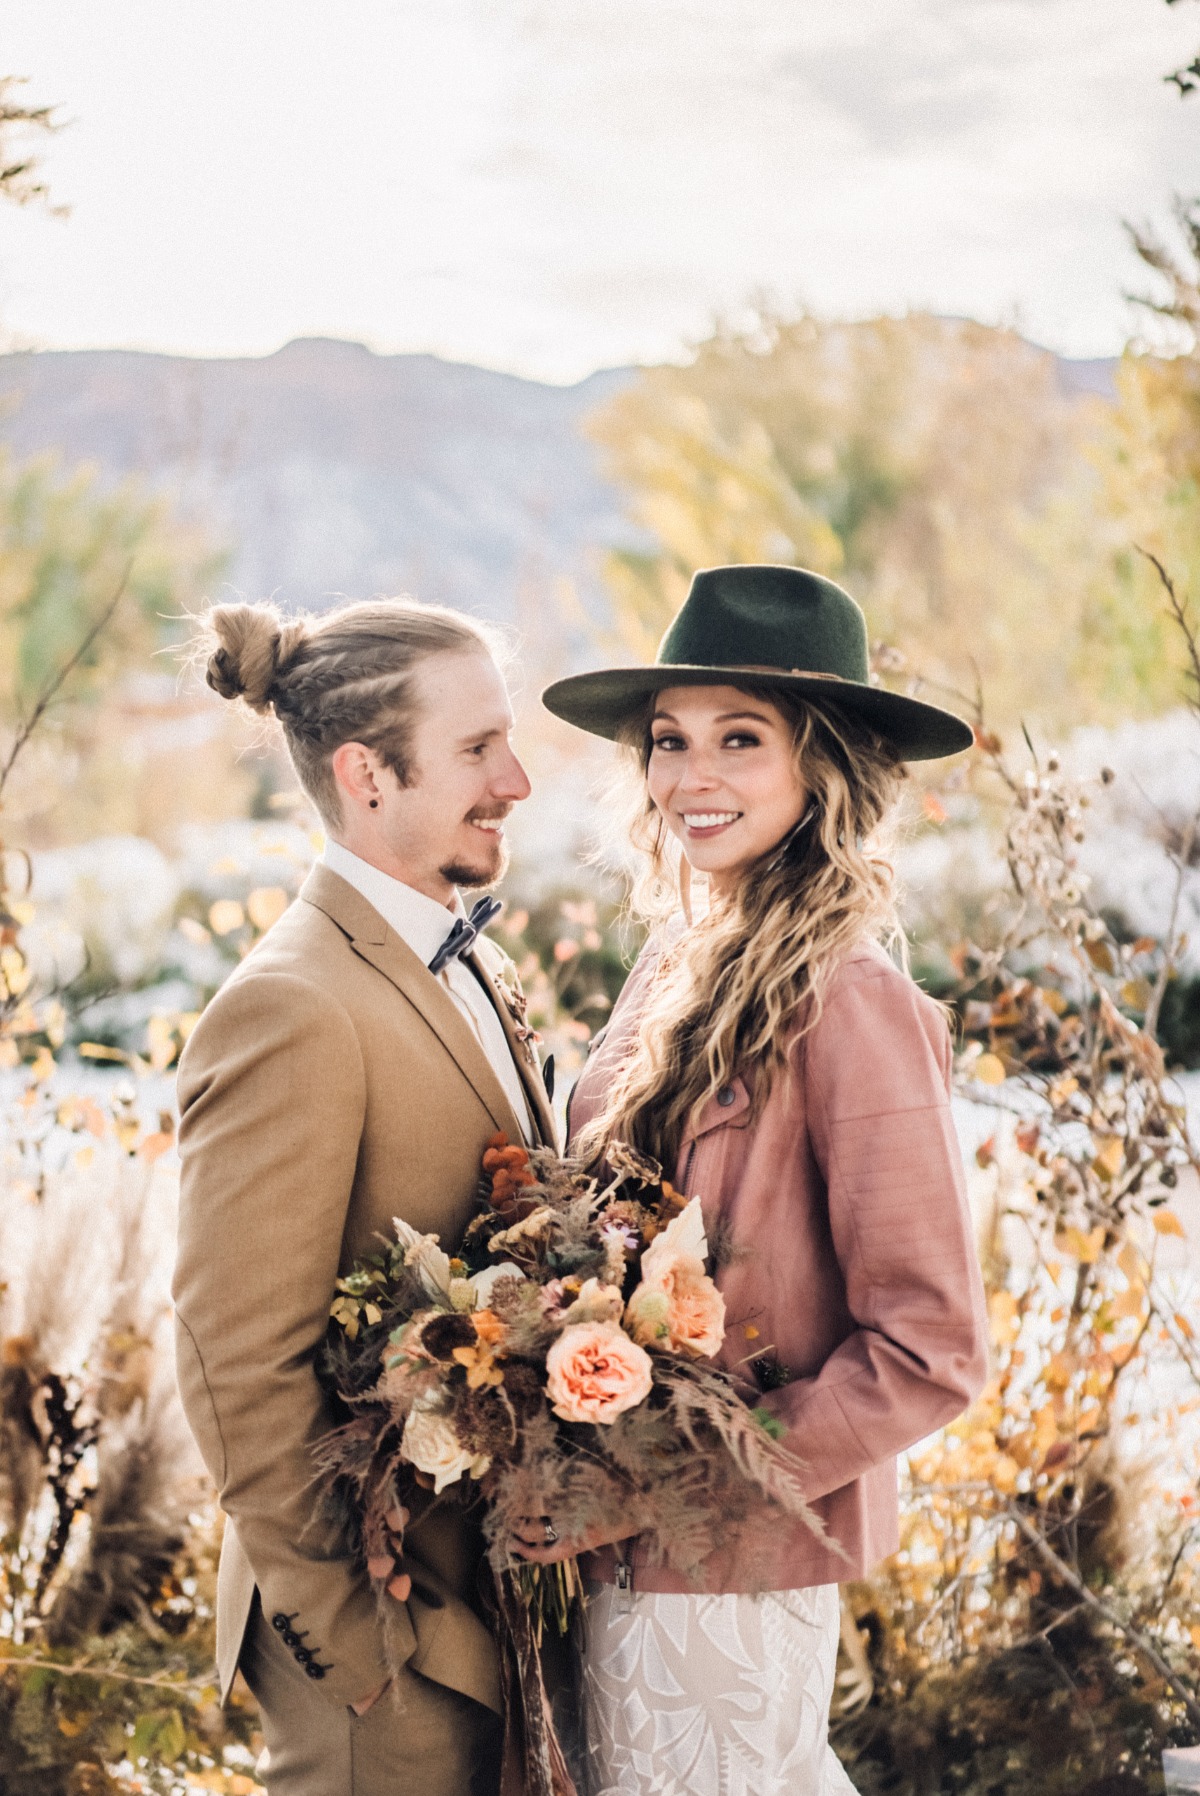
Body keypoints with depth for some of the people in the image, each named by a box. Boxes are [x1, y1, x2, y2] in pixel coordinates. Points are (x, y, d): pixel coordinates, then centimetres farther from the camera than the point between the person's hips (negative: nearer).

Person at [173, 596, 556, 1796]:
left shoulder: (466, 968, 9)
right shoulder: (292, 1011, -21)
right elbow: (240, 1372, -20)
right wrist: (357, 1637, -15)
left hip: (502, 1595, 8)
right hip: (393, 1639, -8)